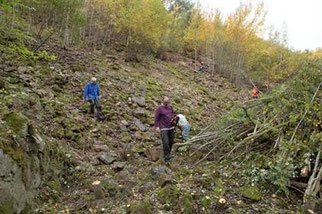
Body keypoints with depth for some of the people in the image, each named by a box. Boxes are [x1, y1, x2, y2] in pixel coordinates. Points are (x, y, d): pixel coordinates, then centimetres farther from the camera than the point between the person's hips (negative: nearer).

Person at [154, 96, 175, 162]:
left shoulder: (170, 107, 9)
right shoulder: (159, 108, -7)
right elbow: (156, 118, -7)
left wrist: (173, 118, 3)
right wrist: (157, 126, -16)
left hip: (171, 127, 6)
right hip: (163, 128, -5)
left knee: (171, 141, 9)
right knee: (165, 143, -11)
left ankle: (168, 153, 29)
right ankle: (167, 157, -4)